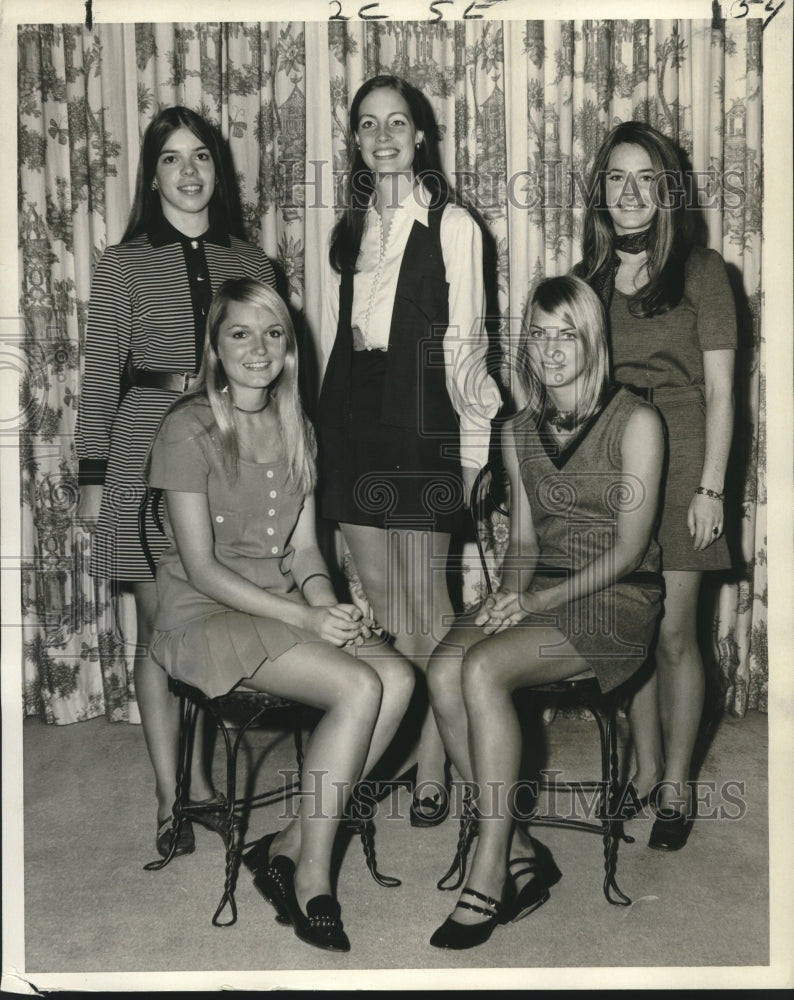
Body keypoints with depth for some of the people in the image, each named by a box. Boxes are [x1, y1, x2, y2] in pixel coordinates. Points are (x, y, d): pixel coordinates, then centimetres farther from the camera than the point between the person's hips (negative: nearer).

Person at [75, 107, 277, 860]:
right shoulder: (123, 266, 3)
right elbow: (100, 378, 2)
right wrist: (92, 475, -2)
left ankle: (199, 780, 22)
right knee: (160, 628, 2)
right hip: (149, 451, -2)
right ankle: (169, 799, 13)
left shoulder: (251, 264, 9)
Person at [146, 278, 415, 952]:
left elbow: (304, 547, 12)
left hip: (287, 606, 7)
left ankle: (290, 845, -8)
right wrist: (305, 619, -19)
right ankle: (311, 876, -9)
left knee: (400, 679, -19)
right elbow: (200, 567, -13)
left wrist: (328, 604, -9)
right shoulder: (190, 429, -9)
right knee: (358, 688, -25)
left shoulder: (297, 430, 12)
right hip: (206, 615, -6)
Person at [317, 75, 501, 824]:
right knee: (375, 589, 10)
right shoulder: (348, 228, 14)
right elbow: (332, 334, 15)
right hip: (350, 421, 6)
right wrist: (324, 424, 10)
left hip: (419, 425, -5)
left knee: (423, 599, -1)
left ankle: (432, 763, 9)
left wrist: (476, 445, -12)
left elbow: (463, 344, -6)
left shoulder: (451, 226, -3)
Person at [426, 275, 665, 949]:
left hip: (618, 598, -5)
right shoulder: (519, 431, 14)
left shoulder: (636, 421, -4)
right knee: (443, 670, -25)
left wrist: (541, 600, -17)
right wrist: (510, 592, -5)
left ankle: (490, 871, -18)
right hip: (538, 593, 5)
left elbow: (630, 548, -8)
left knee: (482, 669, -30)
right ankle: (521, 852, -13)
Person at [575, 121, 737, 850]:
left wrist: (711, 486, -10)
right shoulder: (586, 278, 10)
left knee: (673, 632, 0)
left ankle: (677, 784, 16)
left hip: (678, 467, -3)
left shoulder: (700, 272, -2)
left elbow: (720, 390, -4)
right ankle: (645, 768, 25)